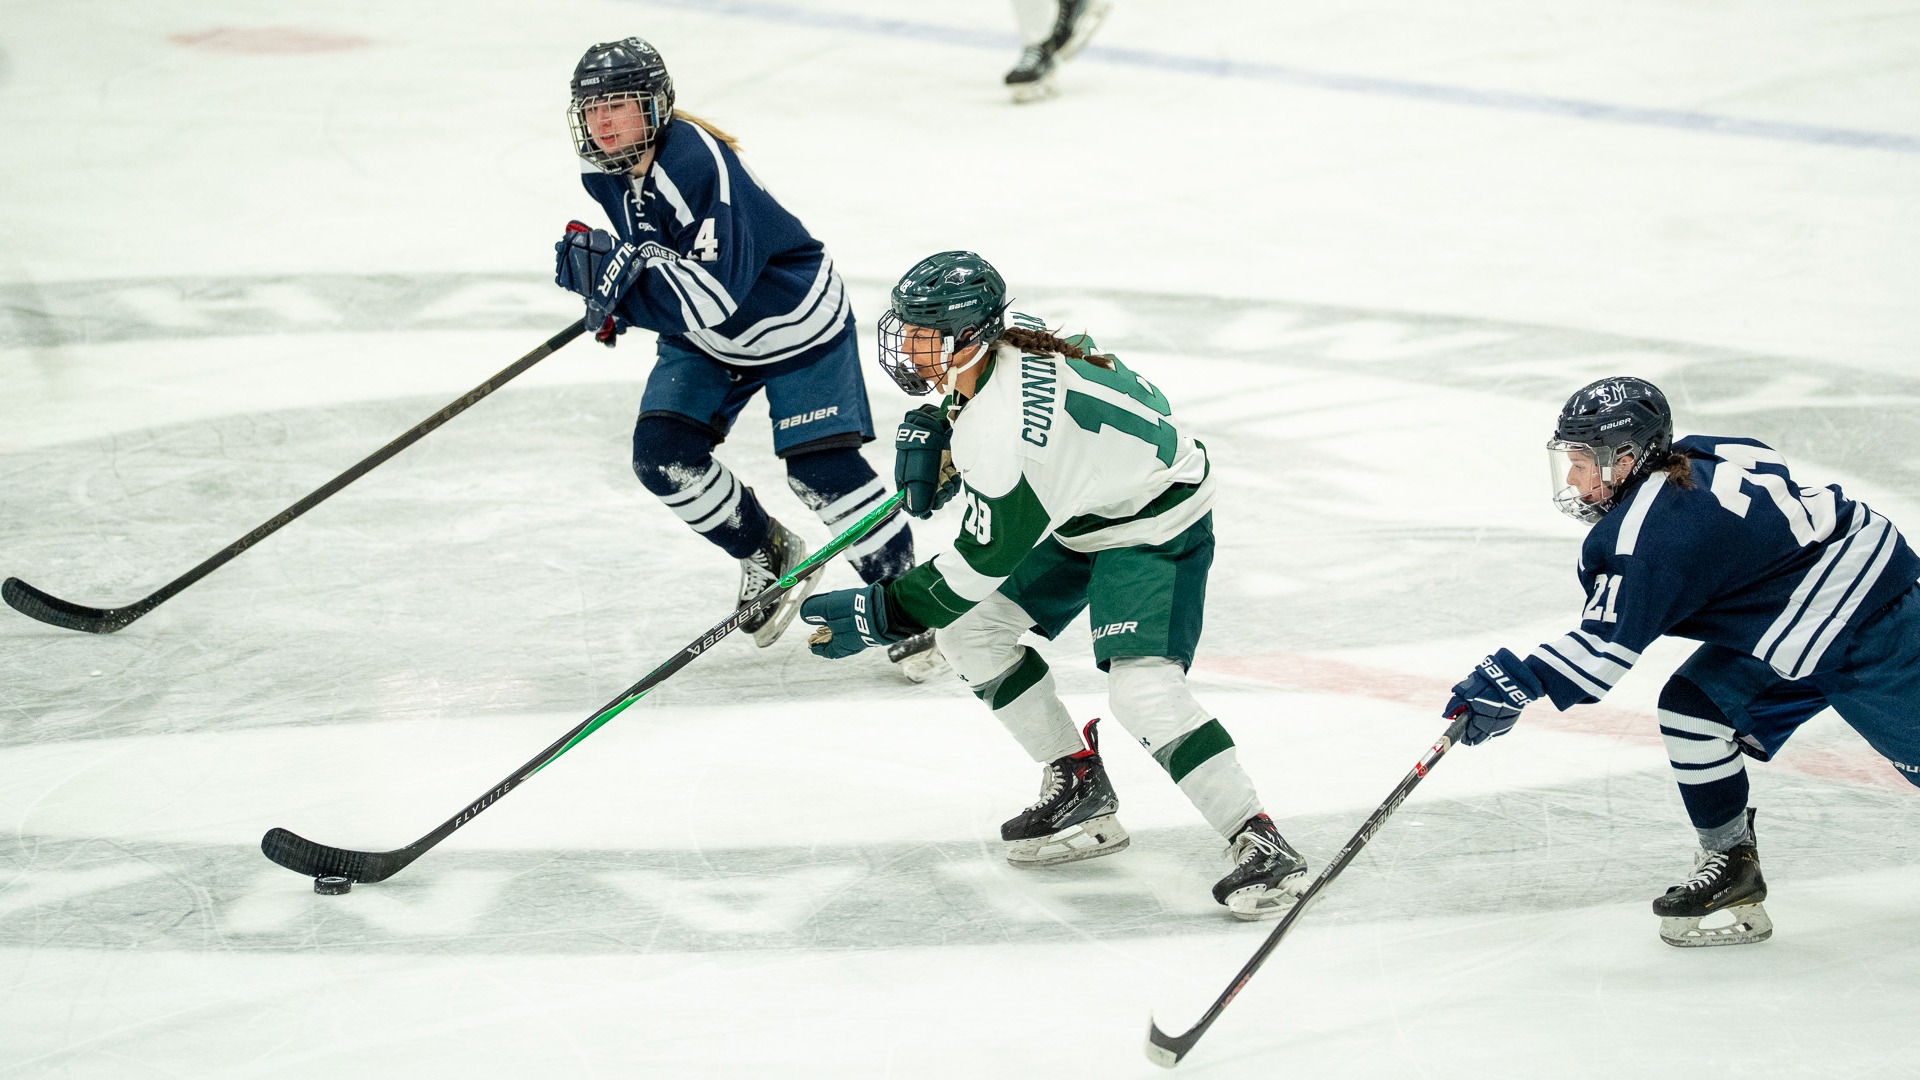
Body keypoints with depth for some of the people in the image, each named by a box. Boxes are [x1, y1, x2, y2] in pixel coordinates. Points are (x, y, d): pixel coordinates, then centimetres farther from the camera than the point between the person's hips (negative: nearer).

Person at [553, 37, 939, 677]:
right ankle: (768, 556, 15)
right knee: (663, 455, -9)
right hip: (703, 338, 8)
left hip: (793, 318, -7)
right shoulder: (604, 172, -8)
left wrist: (622, 273, -42)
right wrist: (617, 299, 4)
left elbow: (716, 294, -42)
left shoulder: (695, 163, -34)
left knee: (819, 468, -14)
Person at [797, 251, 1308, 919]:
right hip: (1079, 512, 11)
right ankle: (1081, 790, 18)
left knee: (1142, 688, -26)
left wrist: (879, 613, -22)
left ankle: (1261, 845, -18)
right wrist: (932, 434, -1)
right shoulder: (1002, 346, -11)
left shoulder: (1001, 436, -37)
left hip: (1157, 526, -11)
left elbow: (982, 564, -29)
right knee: (969, 633, 7)